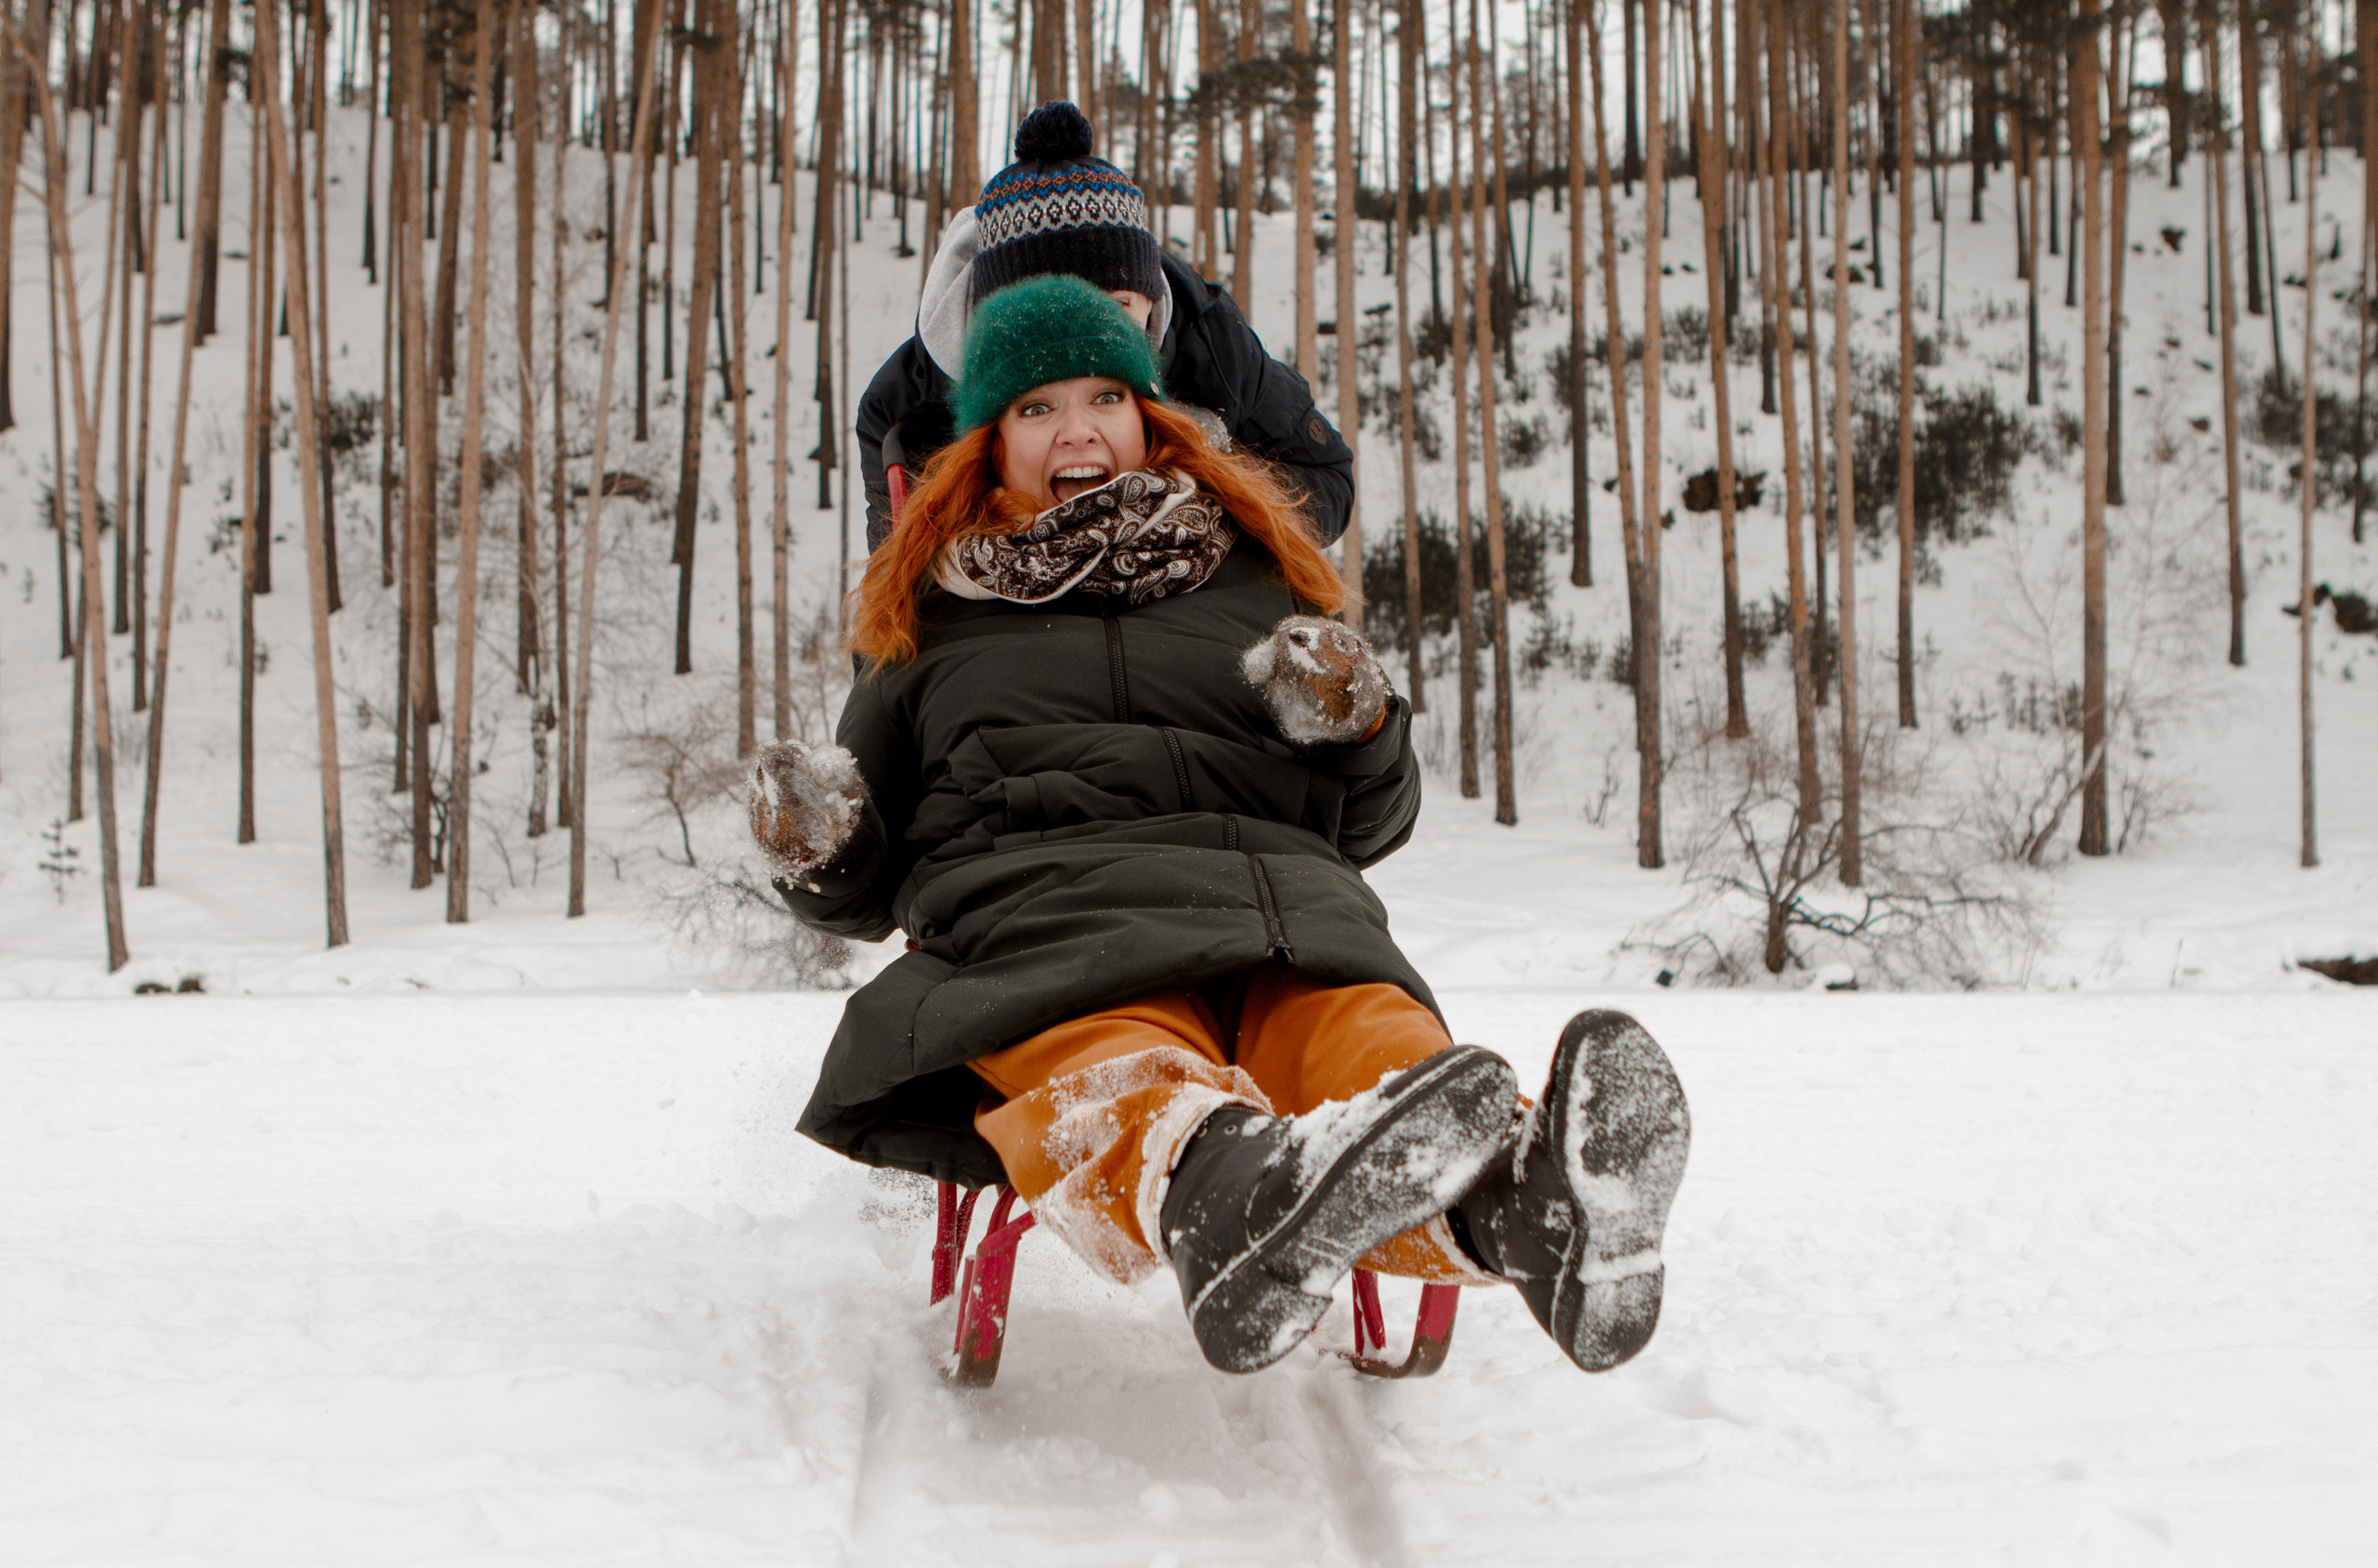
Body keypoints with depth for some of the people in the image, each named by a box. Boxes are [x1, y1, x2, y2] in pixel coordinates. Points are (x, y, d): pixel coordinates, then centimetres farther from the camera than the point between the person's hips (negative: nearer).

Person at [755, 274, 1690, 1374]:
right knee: (1113, 1076, -41)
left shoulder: (1251, 577, 30)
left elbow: (1371, 826, 29)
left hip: (1278, 899, 2)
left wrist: (1359, 727, 5)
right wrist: (815, 850, 3)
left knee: (1363, 1039, -37)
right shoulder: (934, 616, 28)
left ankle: (1523, 1201, -69)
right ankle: (1223, 1181, -75)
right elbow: (864, 889, 29)